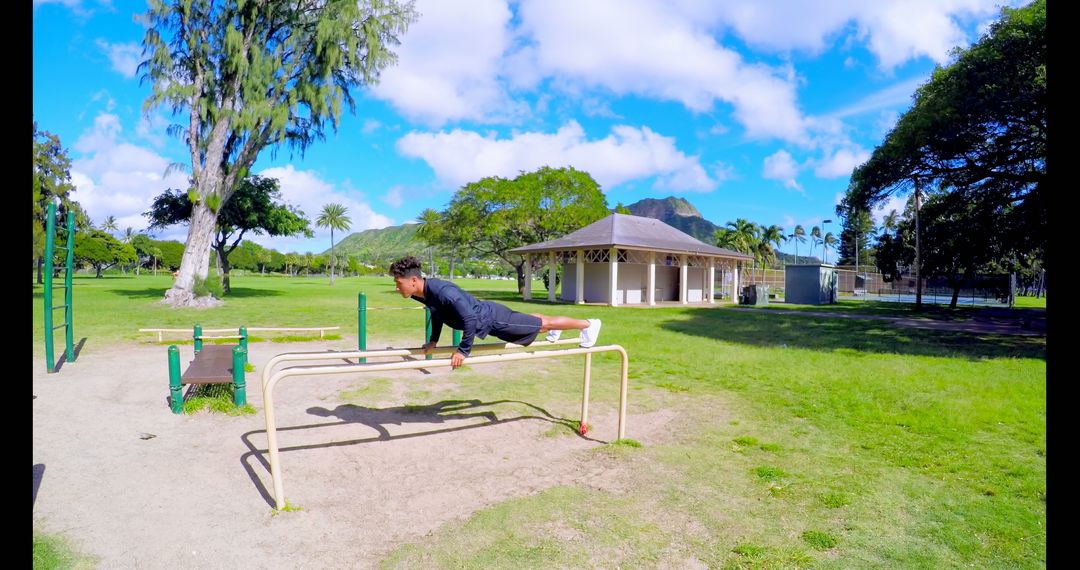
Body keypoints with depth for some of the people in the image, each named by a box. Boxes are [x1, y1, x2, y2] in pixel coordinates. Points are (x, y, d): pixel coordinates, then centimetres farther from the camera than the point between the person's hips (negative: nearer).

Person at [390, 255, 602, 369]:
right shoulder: (422, 294, -7)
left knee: (541, 325, 8)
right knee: (529, 321, 32)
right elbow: (437, 314, 14)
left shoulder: (442, 291, -37)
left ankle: (588, 324, 26)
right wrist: (433, 340, 15)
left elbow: (469, 318, -37)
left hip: (491, 318, -8)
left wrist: (463, 351, -31)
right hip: (484, 318, 8)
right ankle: (554, 329, 59)